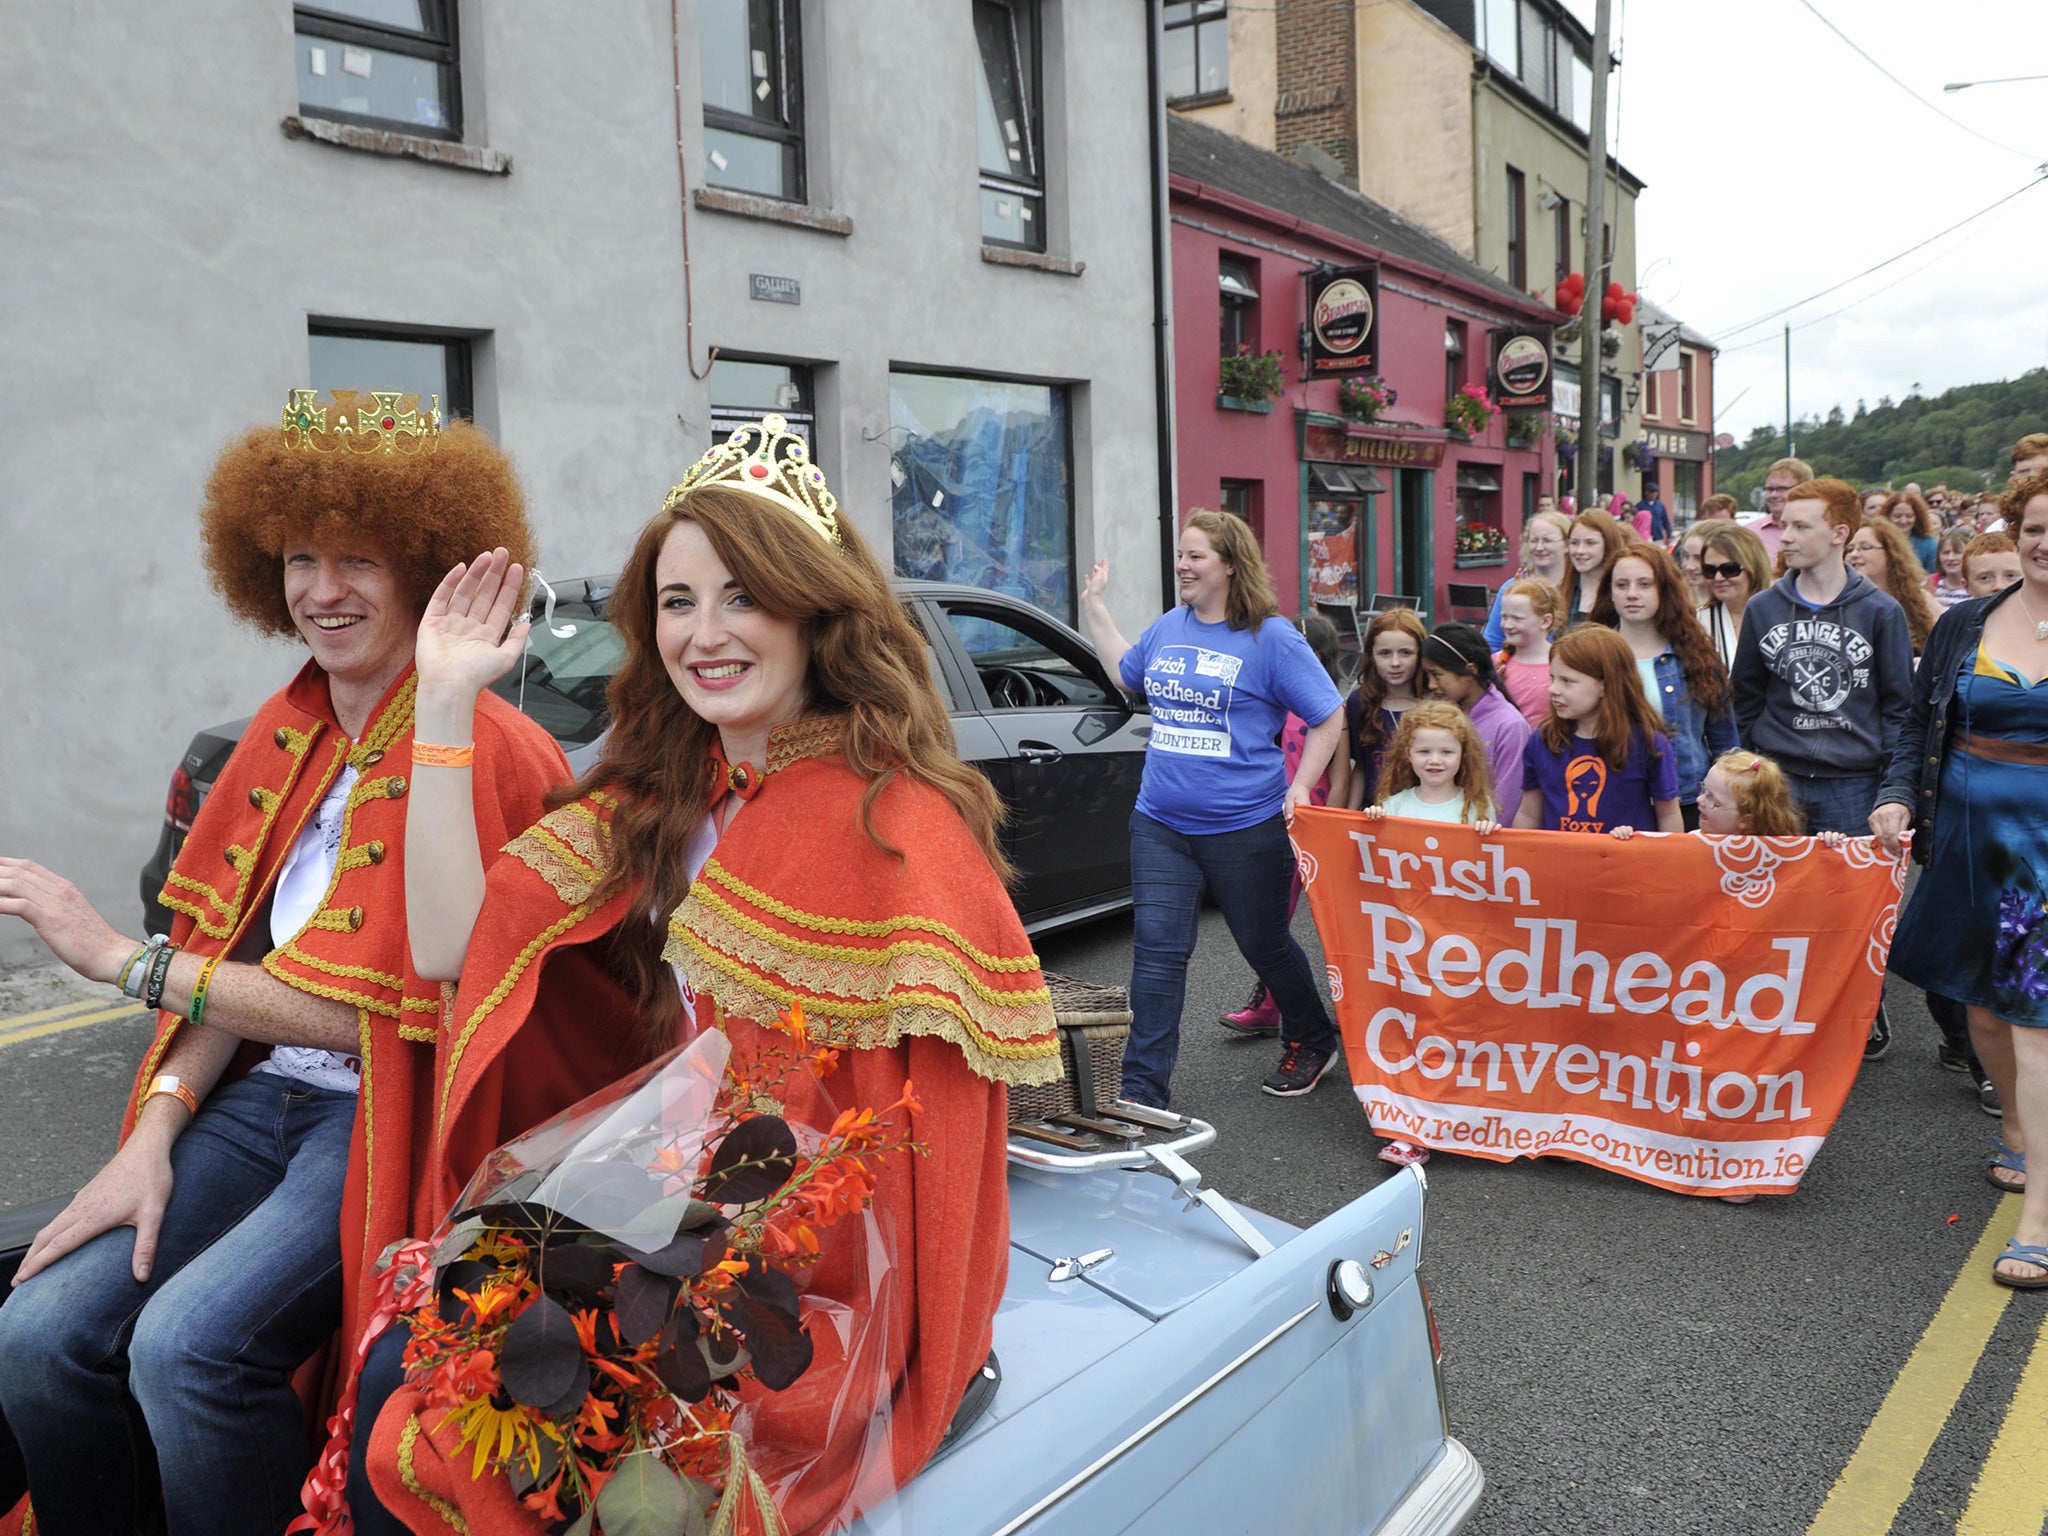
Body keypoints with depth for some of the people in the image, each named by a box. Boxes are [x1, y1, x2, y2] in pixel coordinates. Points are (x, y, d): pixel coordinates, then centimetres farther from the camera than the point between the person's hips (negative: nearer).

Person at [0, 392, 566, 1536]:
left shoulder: (479, 751, -16)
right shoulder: (291, 731, 10)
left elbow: (366, 1009, -17)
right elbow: (233, 959, 10)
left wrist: (122, 958, -10)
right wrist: (153, 1133, -4)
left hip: (395, 1112, -7)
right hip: (259, 1093, 7)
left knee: (190, 1345, -24)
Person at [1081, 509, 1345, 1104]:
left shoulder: (1271, 638, -9)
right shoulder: (1167, 628, 7)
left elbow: (1329, 718, -5)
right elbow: (1127, 671, 27)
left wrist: (1299, 787, -12)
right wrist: (1094, 609, 24)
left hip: (1244, 828, -4)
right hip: (1160, 825, 4)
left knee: (1264, 945, 14)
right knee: (1156, 949, -3)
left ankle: (1312, 1042, 41)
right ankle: (1142, 1092, 1)